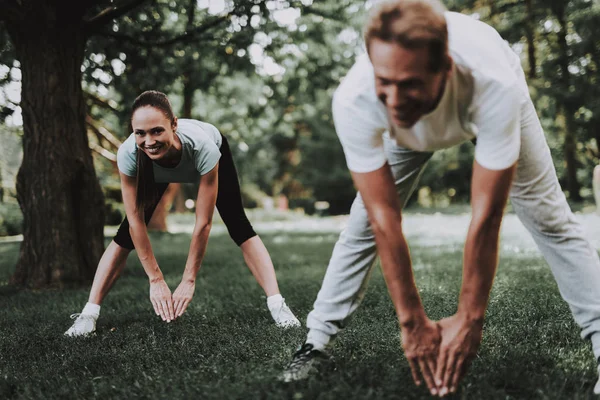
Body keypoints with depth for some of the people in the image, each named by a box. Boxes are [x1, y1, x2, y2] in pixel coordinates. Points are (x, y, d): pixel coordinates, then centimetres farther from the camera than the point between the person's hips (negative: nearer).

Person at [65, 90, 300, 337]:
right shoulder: (128, 154, -40)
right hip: (154, 166, 2)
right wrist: (156, 280, -29)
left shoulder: (204, 147, -46)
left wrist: (188, 280, -33)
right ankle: (89, 313, -2)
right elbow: (136, 223, -30)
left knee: (238, 226, -16)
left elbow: (203, 224, -37)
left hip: (216, 150, -1)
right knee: (126, 233, -9)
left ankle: (277, 305, -12)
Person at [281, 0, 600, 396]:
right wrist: (413, 322, -28)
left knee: (548, 217, -6)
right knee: (365, 222, -4)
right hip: (410, 125, 1)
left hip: (487, 108, -1)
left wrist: (469, 319, -30)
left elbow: (486, 218, -39)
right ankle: (317, 340, 11)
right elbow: (385, 219, -34)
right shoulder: (353, 101, -42)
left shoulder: (497, 86, -47)